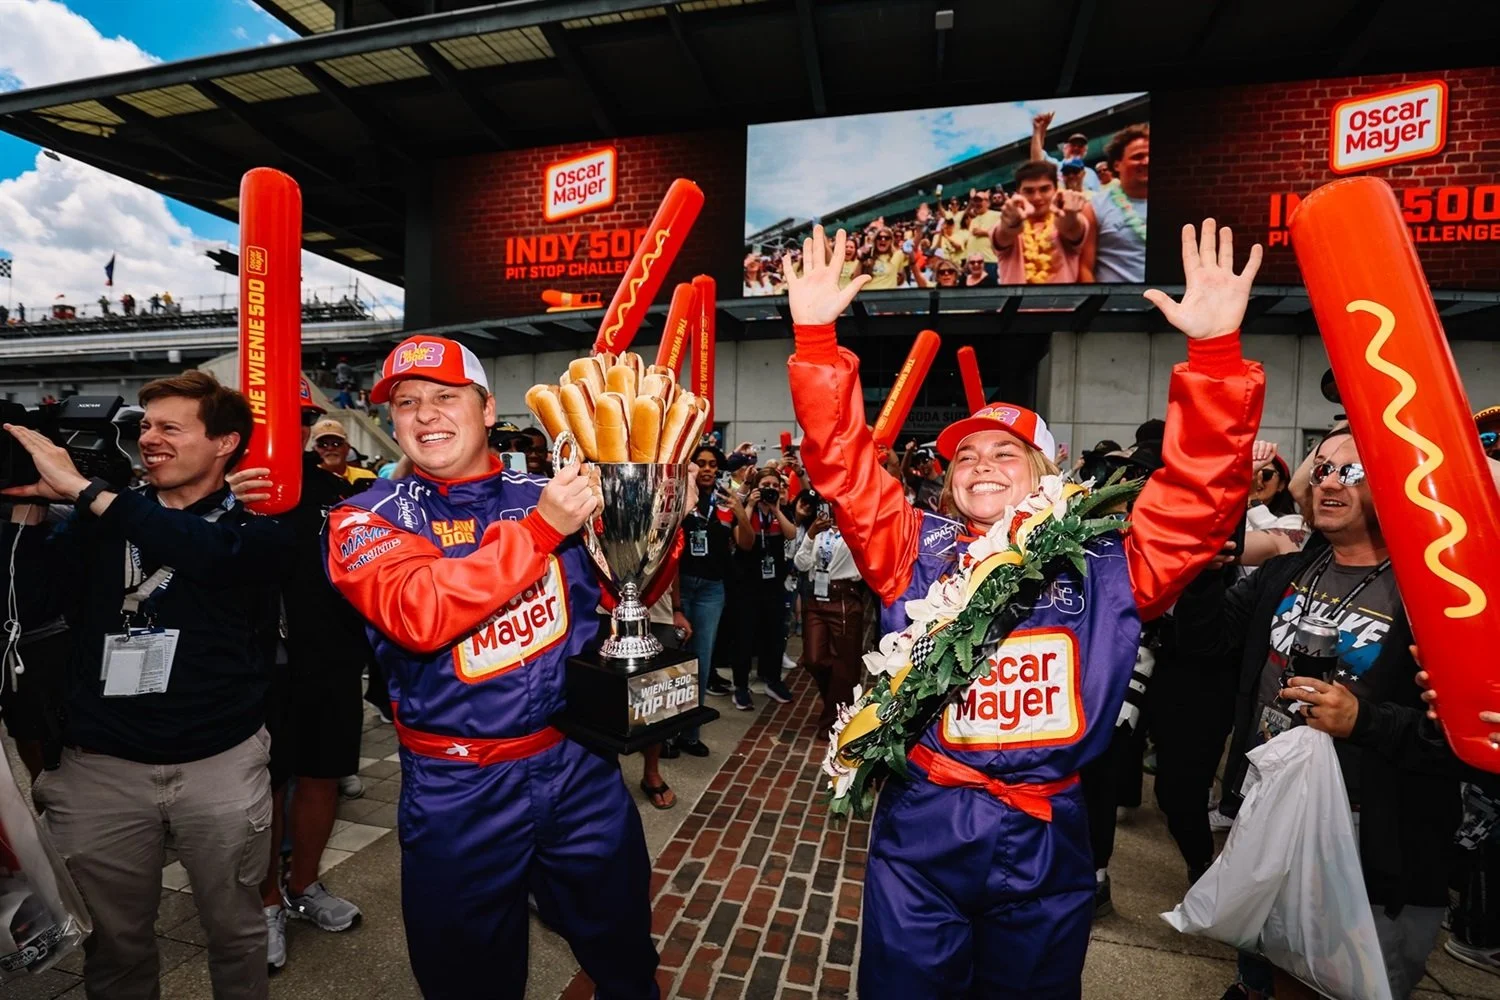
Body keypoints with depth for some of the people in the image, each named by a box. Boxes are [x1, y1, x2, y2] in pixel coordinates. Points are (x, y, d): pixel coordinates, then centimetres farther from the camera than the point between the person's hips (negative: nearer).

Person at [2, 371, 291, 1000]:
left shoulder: (256, 524, -4)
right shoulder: (104, 520, 7)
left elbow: (211, 552, -25)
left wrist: (79, 487, -22)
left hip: (220, 762, -3)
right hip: (100, 765, 3)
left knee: (234, 929, 14)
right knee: (114, 938, 18)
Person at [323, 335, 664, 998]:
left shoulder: (544, 496, 0)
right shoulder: (365, 518, -5)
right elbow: (420, 613, -25)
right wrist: (541, 529, -30)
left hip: (580, 765, 2)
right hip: (458, 789, -1)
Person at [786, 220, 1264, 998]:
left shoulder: (1104, 570, -1)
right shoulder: (916, 553, -3)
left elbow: (1200, 493, -9)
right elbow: (844, 466, -9)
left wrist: (1215, 352, -19)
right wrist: (817, 338, -17)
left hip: (1046, 841, 1)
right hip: (919, 832, 0)